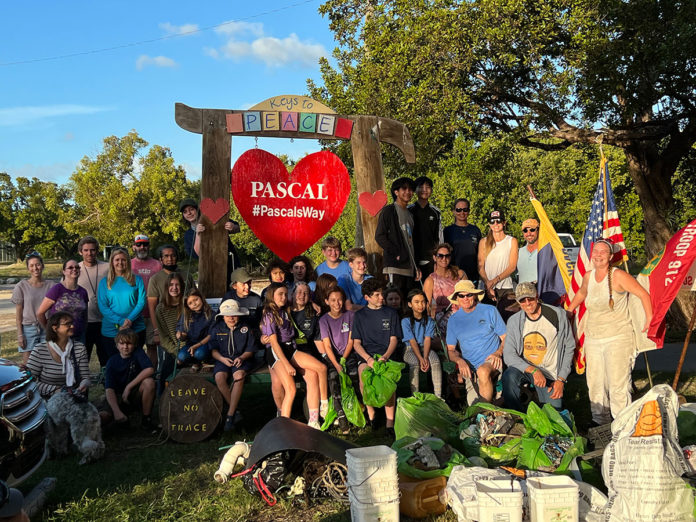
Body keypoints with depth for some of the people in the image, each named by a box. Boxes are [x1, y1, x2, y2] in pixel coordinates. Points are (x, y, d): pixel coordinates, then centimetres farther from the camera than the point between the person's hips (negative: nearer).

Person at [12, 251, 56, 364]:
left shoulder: (51, 285, 4)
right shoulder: (21, 286, 0)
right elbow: (18, 313, 1)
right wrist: (20, 334, -4)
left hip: (47, 329, 1)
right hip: (28, 328, -1)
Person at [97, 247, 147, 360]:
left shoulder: (137, 280, 5)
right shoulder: (105, 282, 5)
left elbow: (141, 302, -1)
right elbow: (102, 307, -2)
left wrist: (130, 320, -16)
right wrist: (120, 321, -14)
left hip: (136, 329, 0)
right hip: (111, 331, 0)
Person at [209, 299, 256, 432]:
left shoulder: (245, 329, 6)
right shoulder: (217, 329, 9)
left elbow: (250, 349, 5)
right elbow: (213, 349, 6)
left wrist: (242, 358, -16)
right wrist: (222, 359, -13)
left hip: (241, 359, -1)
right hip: (223, 359, 2)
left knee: (239, 375, -36)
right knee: (219, 377, -32)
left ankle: (230, 414, -29)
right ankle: (236, 411, -19)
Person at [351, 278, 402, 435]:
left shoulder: (390, 313, 13)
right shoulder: (359, 315, 12)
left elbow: (394, 339, 8)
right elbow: (356, 343, 7)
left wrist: (385, 357, -12)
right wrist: (369, 359, -12)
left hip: (386, 355, 0)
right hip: (366, 355, 0)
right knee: (364, 375, -32)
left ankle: (390, 420, -24)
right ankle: (370, 412, -11)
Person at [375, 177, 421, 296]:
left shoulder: (410, 214, 23)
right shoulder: (388, 211, 0)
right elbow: (379, 236, -9)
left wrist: (416, 266, 16)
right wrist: (397, 253, -15)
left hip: (409, 268, 7)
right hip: (395, 265, -7)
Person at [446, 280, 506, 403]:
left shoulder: (489, 311, 5)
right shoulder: (453, 320, 11)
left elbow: (505, 338, 8)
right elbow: (450, 349, 12)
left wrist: (498, 353, -13)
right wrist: (459, 360, -11)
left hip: (491, 360, -3)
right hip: (468, 365, 3)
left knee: (483, 371, -36)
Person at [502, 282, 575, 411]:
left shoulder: (558, 315, -7)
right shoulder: (514, 321, -4)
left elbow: (569, 348, 0)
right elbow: (508, 355, -10)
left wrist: (561, 379, -5)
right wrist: (533, 370, -25)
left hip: (551, 374, 0)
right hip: (524, 368, 0)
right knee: (509, 375, -33)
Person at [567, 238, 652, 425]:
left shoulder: (618, 276, -11)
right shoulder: (588, 276, 7)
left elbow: (644, 294, -7)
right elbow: (581, 293, 28)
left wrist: (649, 320, -10)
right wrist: (567, 312, 31)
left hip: (618, 338, -6)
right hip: (593, 338, 6)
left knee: (618, 384, -7)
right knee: (595, 383, 9)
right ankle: (600, 422, 22)